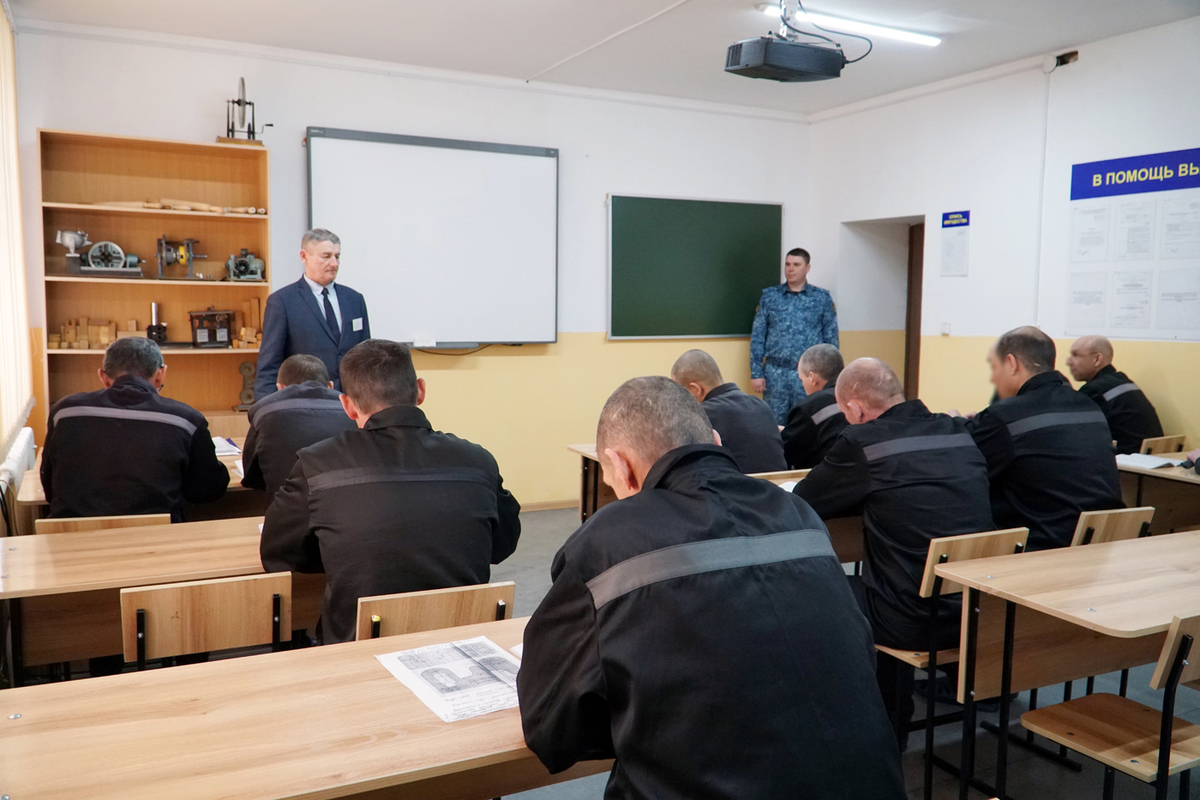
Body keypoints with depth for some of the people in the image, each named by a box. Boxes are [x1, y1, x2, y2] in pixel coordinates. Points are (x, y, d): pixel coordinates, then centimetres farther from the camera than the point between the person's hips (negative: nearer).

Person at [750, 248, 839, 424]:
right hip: (775, 374, 0)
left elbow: (831, 340, 6)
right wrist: (756, 373, -1)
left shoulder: (822, 299, 5)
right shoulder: (769, 297, 6)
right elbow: (757, 338, 6)